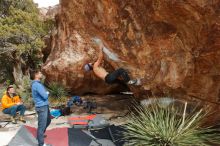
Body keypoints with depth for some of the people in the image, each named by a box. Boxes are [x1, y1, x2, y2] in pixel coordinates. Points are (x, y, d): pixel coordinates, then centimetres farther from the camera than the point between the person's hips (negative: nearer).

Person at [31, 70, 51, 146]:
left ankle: (40, 135, 44)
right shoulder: (36, 84, -20)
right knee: (42, 125, 0)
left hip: (44, 106, 11)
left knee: (48, 121, 26)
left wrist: (46, 93, -2)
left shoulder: (37, 83, 14)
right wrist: (47, 93, -3)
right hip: (41, 107, -11)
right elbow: (45, 96, -23)